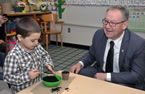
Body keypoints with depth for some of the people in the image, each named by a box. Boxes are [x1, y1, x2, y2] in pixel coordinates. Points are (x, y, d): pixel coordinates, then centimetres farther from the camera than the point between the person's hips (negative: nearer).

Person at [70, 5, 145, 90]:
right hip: (99, 73, 4)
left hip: (124, 82, -4)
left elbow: (137, 75, -18)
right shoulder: (98, 34, -7)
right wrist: (80, 64, -11)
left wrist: (107, 76, -23)